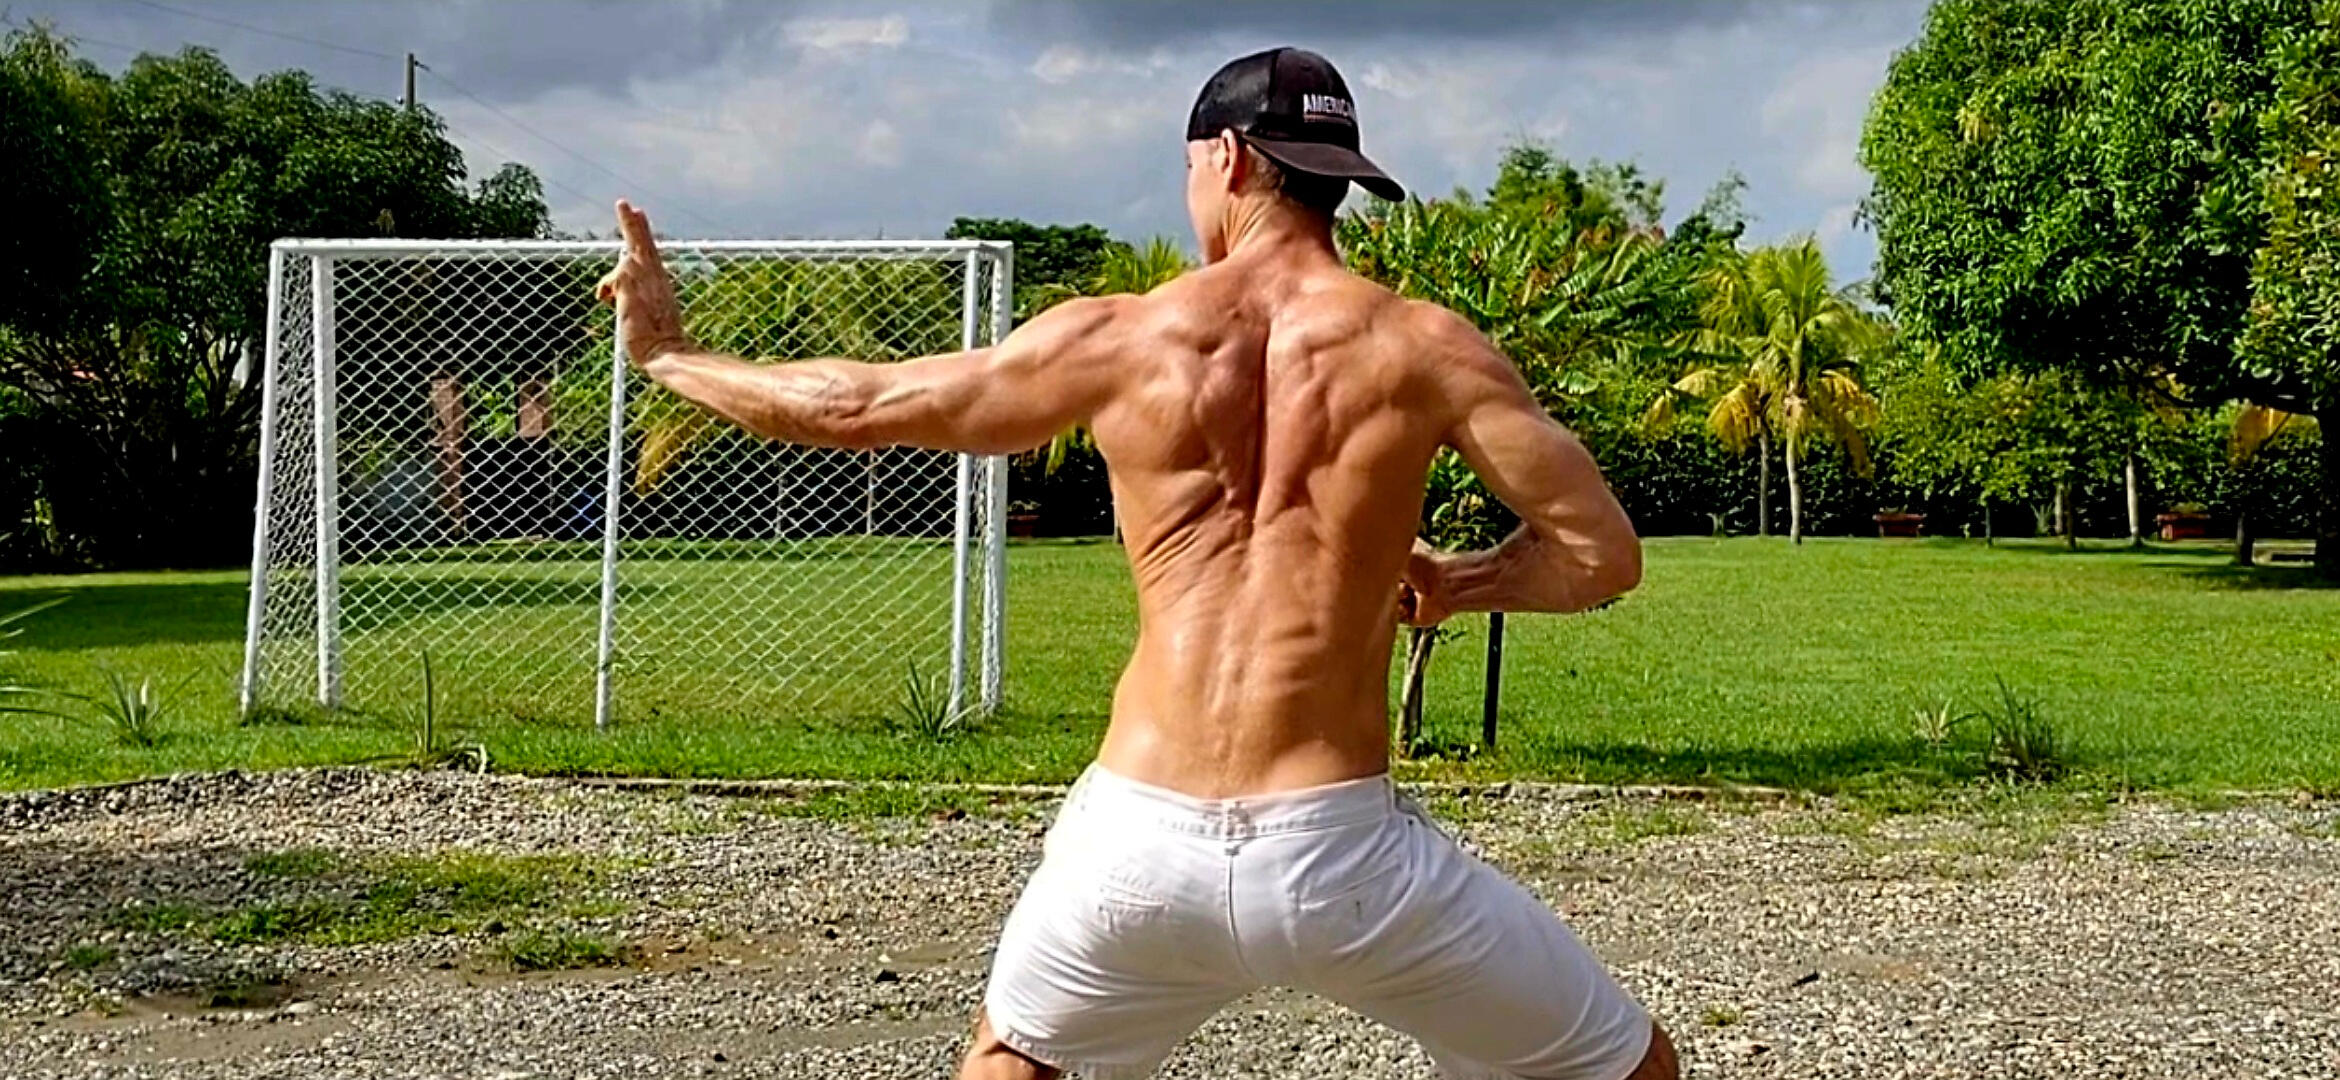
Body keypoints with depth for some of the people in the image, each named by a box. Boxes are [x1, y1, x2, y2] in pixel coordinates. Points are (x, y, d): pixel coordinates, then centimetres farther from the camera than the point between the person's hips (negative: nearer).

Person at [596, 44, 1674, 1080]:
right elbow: (1602, 552, -1)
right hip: (1337, 851, -2)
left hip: (1138, 843, 2)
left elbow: (849, 407, 13)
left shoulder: (1118, 338, 4)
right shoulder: (1424, 346, 0)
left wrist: (665, 353, 29)